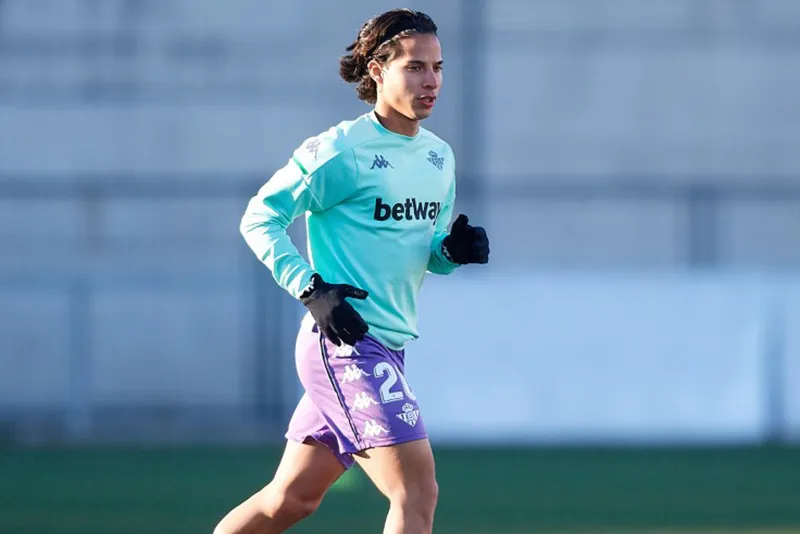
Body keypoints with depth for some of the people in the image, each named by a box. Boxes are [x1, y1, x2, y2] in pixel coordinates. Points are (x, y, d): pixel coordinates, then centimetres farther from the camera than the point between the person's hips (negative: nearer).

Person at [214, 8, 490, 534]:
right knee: (418, 490, -16)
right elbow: (259, 218, -9)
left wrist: (455, 250, 0)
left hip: (385, 347, 8)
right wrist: (312, 289, -19)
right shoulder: (341, 150, -11)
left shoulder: (439, 157, 13)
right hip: (346, 342, -8)